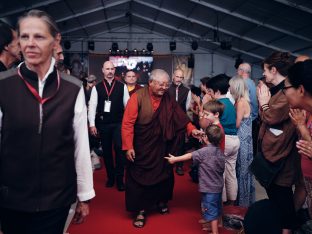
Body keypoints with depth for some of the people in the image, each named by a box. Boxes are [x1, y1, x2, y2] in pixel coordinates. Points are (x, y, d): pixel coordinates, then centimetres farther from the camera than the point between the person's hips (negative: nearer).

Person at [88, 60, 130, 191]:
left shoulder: (122, 86, 2)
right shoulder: (97, 87, 2)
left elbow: (127, 105, 1)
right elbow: (92, 106, 0)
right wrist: (92, 124, -6)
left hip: (118, 123, -1)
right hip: (103, 124, 2)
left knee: (119, 149, -6)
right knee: (106, 151, 11)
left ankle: (120, 179, 8)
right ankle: (110, 177, 27)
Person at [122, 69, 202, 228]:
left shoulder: (168, 99, -1)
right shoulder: (138, 97, -16)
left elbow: (181, 116, 1)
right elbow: (128, 123, -17)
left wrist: (192, 129, -16)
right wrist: (128, 146, -19)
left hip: (161, 148, 4)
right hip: (141, 148, -4)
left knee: (163, 175, 17)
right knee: (141, 177, 5)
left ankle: (161, 201, 40)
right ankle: (141, 210, 20)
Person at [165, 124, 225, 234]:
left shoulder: (205, 151, -19)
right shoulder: (220, 151, 2)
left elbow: (190, 156, -14)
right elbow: (222, 168, 7)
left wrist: (175, 159, -5)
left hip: (209, 187, -8)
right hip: (218, 186, 8)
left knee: (211, 209, 2)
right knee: (216, 207, 22)